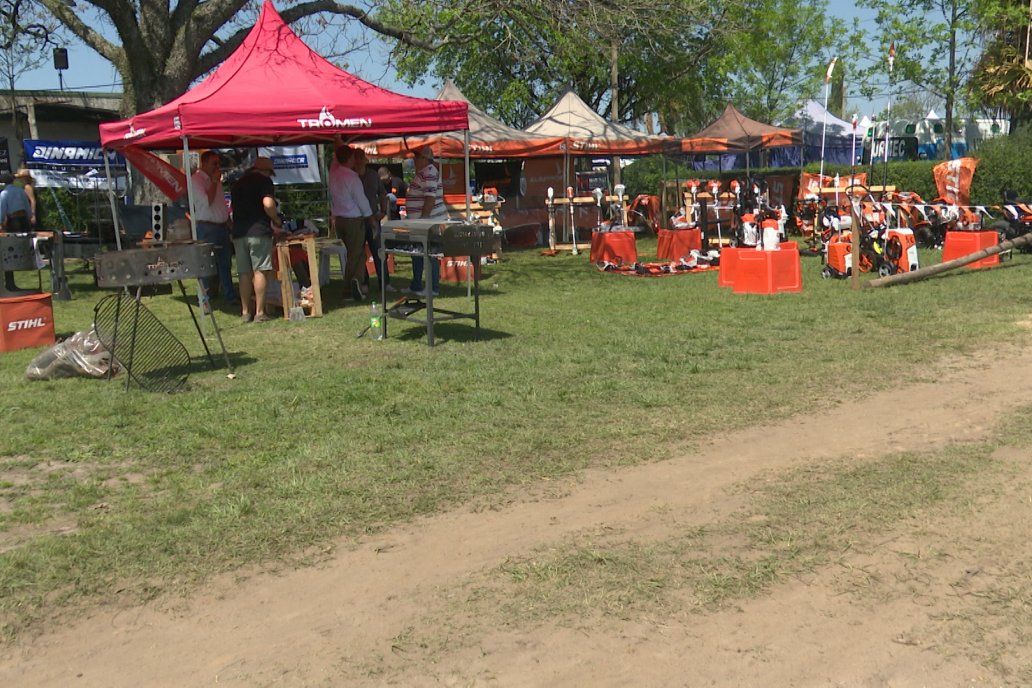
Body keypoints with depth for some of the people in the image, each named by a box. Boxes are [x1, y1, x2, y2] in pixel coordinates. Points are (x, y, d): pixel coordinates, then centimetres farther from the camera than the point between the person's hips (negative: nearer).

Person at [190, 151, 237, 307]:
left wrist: (229, 223, 18)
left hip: (222, 226, 8)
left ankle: (230, 297, 20)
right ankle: (206, 301, 1)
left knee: (226, 264, 12)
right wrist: (214, 182, -13)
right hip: (207, 228, -8)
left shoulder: (216, 180, 16)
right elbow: (207, 201, -21)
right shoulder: (196, 180, -9)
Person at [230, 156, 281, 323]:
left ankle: (245, 312, 11)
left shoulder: (238, 184, 19)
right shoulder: (264, 181, -3)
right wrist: (276, 220, -5)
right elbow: (268, 203, -19)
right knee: (261, 271, -3)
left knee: (244, 273, 9)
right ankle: (259, 312, -6)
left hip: (239, 233, 6)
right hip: (259, 232, -6)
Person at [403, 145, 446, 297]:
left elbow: (430, 197, -24)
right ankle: (415, 286, 24)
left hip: (429, 220, -11)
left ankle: (433, 288, 1)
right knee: (417, 253, 15)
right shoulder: (422, 172, 17)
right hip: (422, 221, 11)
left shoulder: (429, 173, -16)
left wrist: (423, 218, -25)